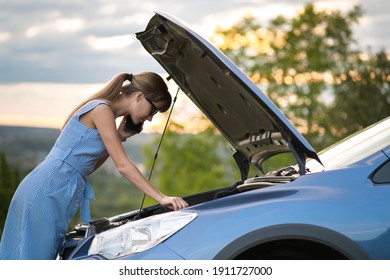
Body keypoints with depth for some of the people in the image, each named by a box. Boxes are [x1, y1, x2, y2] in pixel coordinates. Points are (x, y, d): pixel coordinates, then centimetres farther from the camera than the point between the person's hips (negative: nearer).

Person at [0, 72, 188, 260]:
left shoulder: (104, 112, 17)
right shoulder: (102, 109, -11)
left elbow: (89, 166, 16)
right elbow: (122, 165, -16)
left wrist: (121, 136, 10)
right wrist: (161, 198, -16)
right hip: (47, 193, -9)